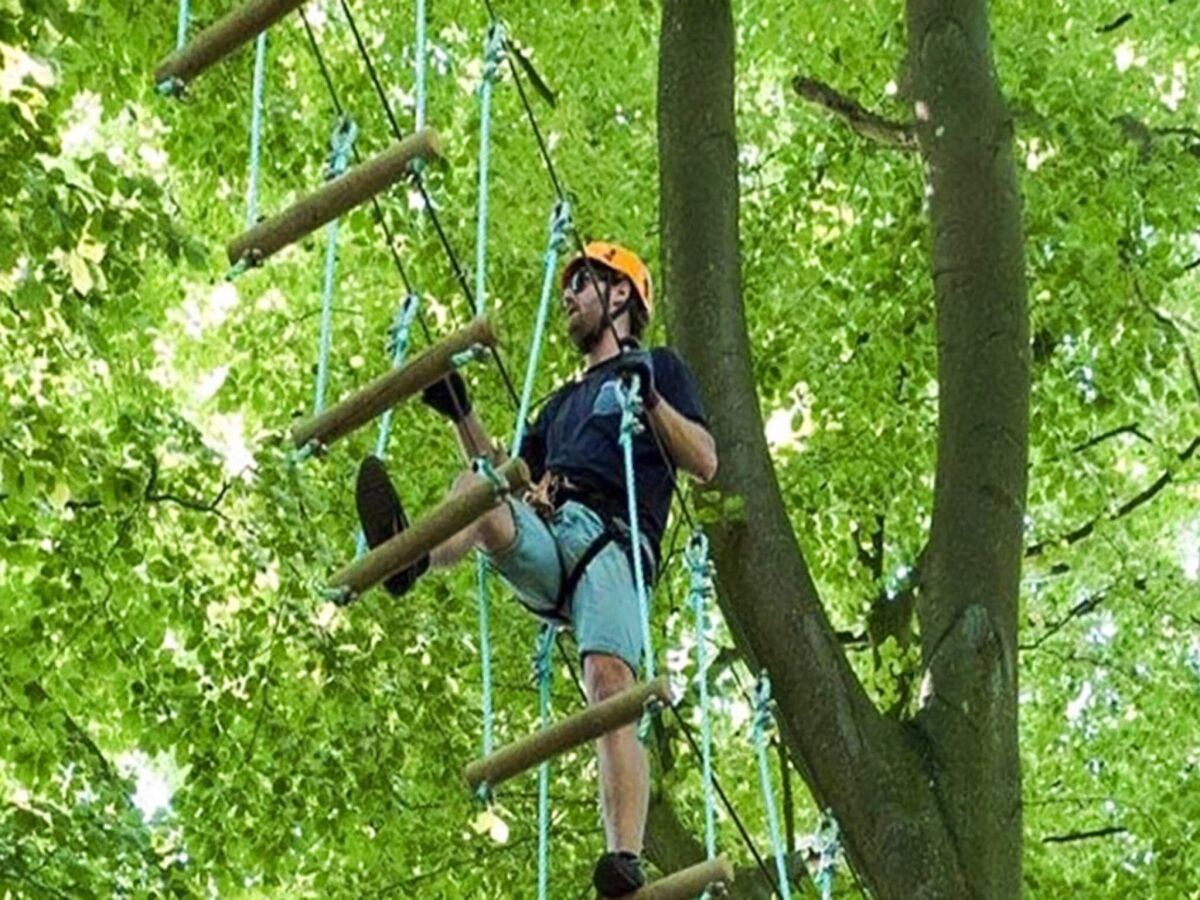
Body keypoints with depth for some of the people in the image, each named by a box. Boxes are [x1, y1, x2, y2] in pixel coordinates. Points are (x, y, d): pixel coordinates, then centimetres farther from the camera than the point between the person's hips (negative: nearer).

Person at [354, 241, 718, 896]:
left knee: (609, 681, -28)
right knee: (479, 492, -27)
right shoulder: (565, 402, 39)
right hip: (543, 539, 5)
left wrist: (650, 397, -7)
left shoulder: (659, 368, 21)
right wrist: (460, 412, 22)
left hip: (611, 540, -5)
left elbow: (705, 464, 7)